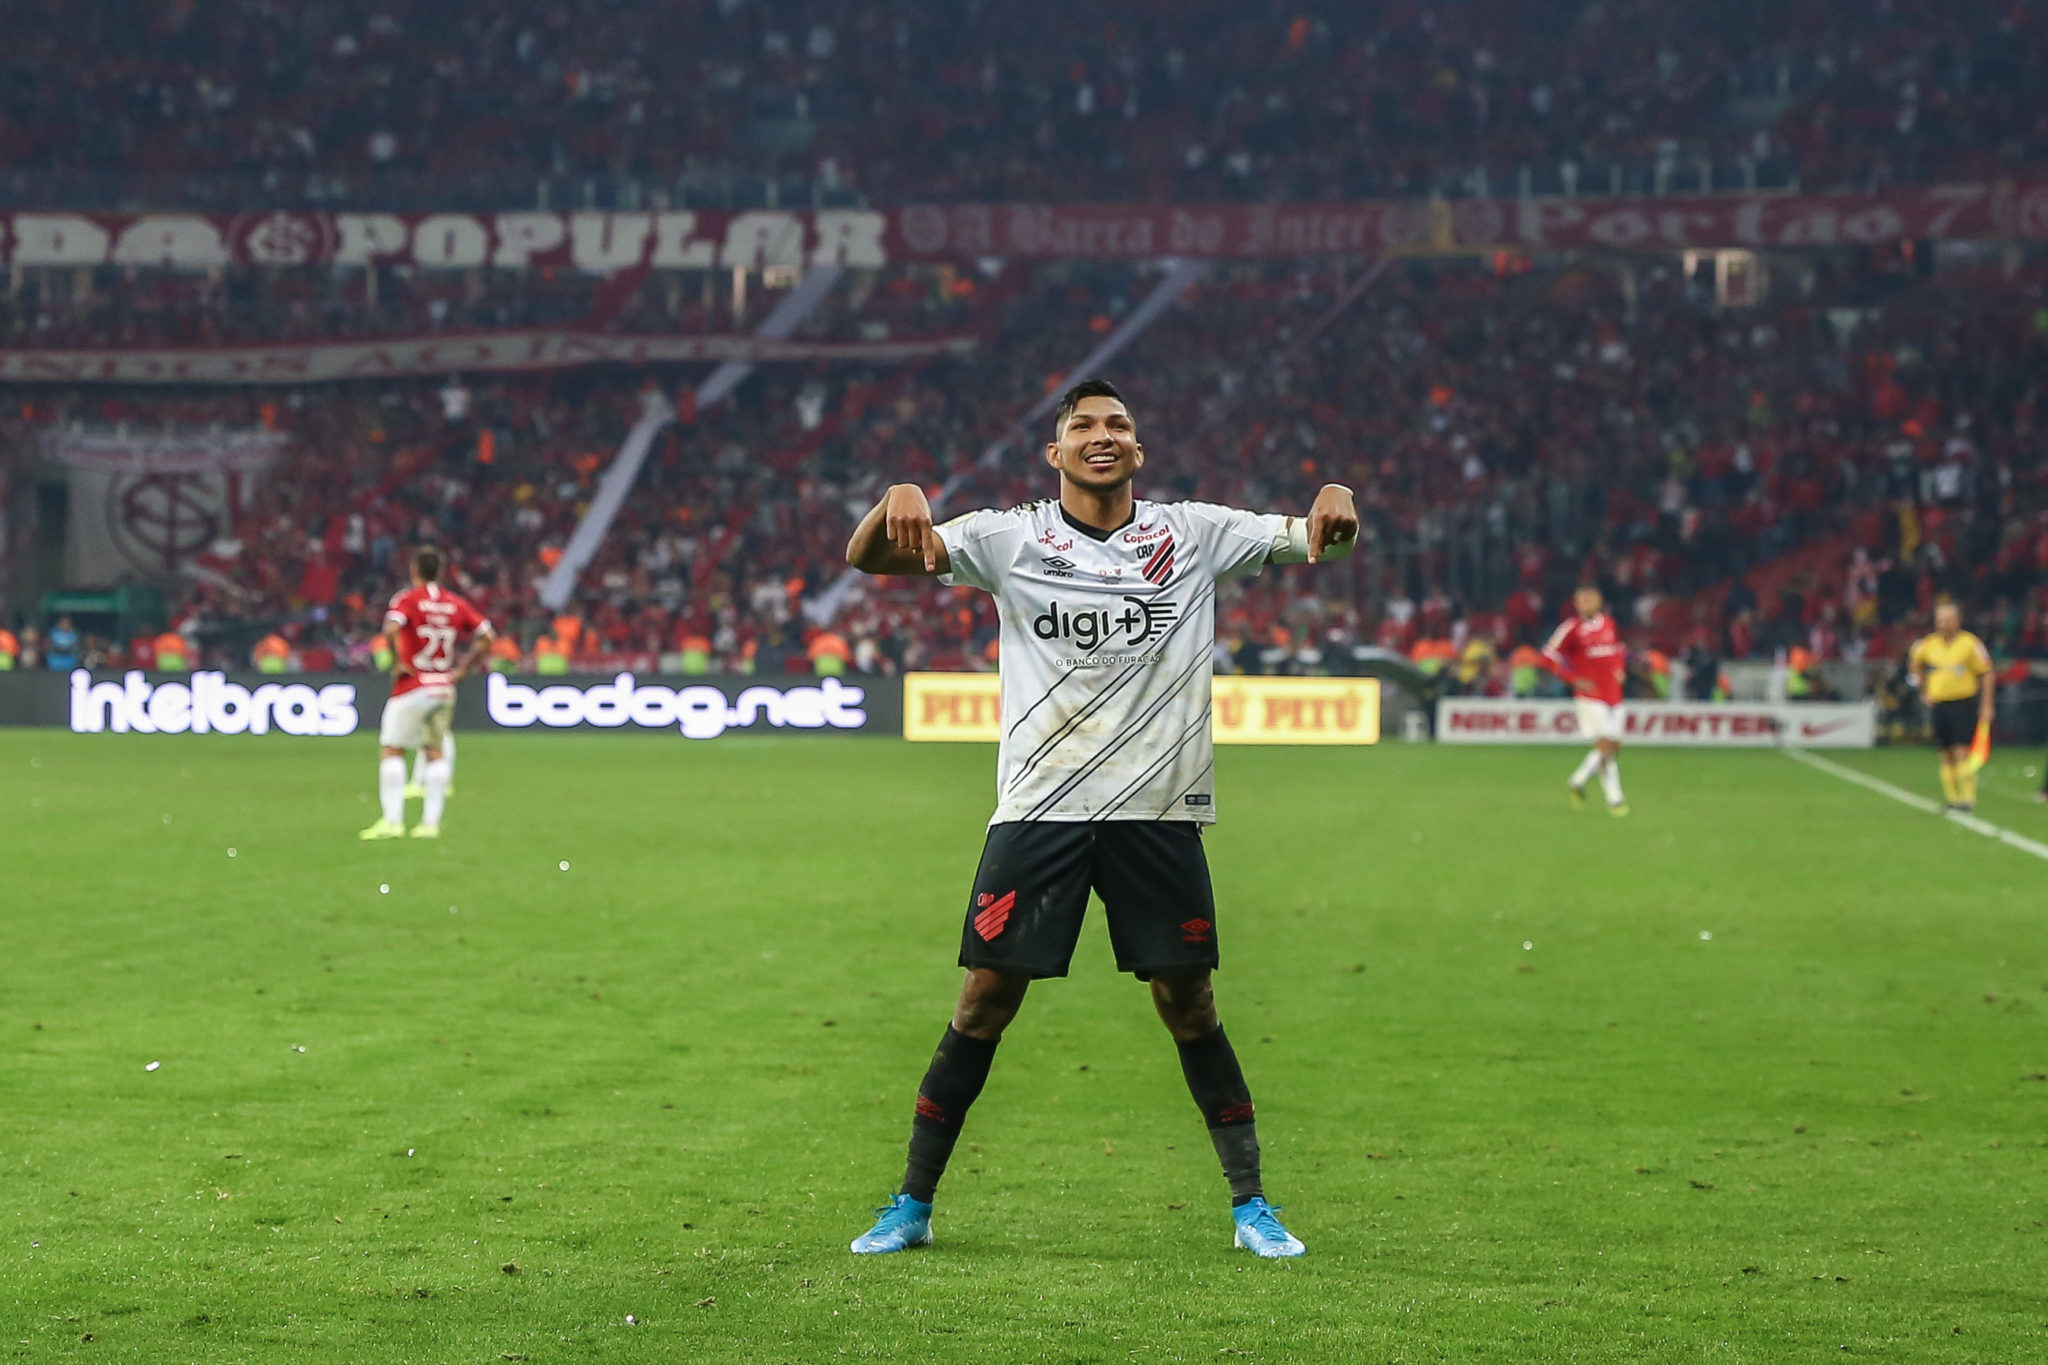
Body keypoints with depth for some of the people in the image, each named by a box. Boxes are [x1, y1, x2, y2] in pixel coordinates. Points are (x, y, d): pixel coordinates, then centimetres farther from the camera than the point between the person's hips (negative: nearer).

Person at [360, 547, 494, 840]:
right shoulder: (456, 603, 7)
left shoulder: (407, 599, -8)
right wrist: (461, 669, 8)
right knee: (436, 752, 11)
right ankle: (431, 822, 7)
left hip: (412, 686, -5)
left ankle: (392, 820, -6)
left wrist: (397, 662, -13)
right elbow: (486, 636, 5)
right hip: (444, 687, 5)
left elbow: (391, 630, -27)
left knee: (392, 750, 1)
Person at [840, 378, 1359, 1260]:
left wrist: (1334, 499, -18)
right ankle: (911, 1206, 9)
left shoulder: (1195, 534, 7)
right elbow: (866, 559, -2)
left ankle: (1251, 1206, 14)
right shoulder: (1009, 539, 4)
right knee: (983, 1004, -1)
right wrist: (898, 500, -25)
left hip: (1159, 817, 1)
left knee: (1189, 1007, 3)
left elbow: (1316, 540, 7)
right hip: (1037, 813, 0)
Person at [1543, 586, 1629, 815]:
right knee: (1605, 745, -12)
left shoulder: (1608, 623, 10)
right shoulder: (1571, 628, -6)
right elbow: (1549, 656, -5)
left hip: (1613, 692, 6)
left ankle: (1577, 782, 25)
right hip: (1590, 696, -6)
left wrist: (1620, 669, 7)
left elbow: (1619, 649, 27)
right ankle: (1614, 798, -6)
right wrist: (1574, 679, -12)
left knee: (1614, 747, 8)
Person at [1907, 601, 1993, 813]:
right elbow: (1914, 662, 26)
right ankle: (1953, 798, 12)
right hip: (1938, 704, 4)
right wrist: (1923, 690, 19)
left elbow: (1986, 674, -3)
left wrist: (1986, 706, -8)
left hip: (1964, 703, -4)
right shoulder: (1928, 644, 5)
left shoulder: (1970, 644, -7)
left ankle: (1968, 797, -12)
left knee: (1962, 752, -13)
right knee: (1945, 755, 5)